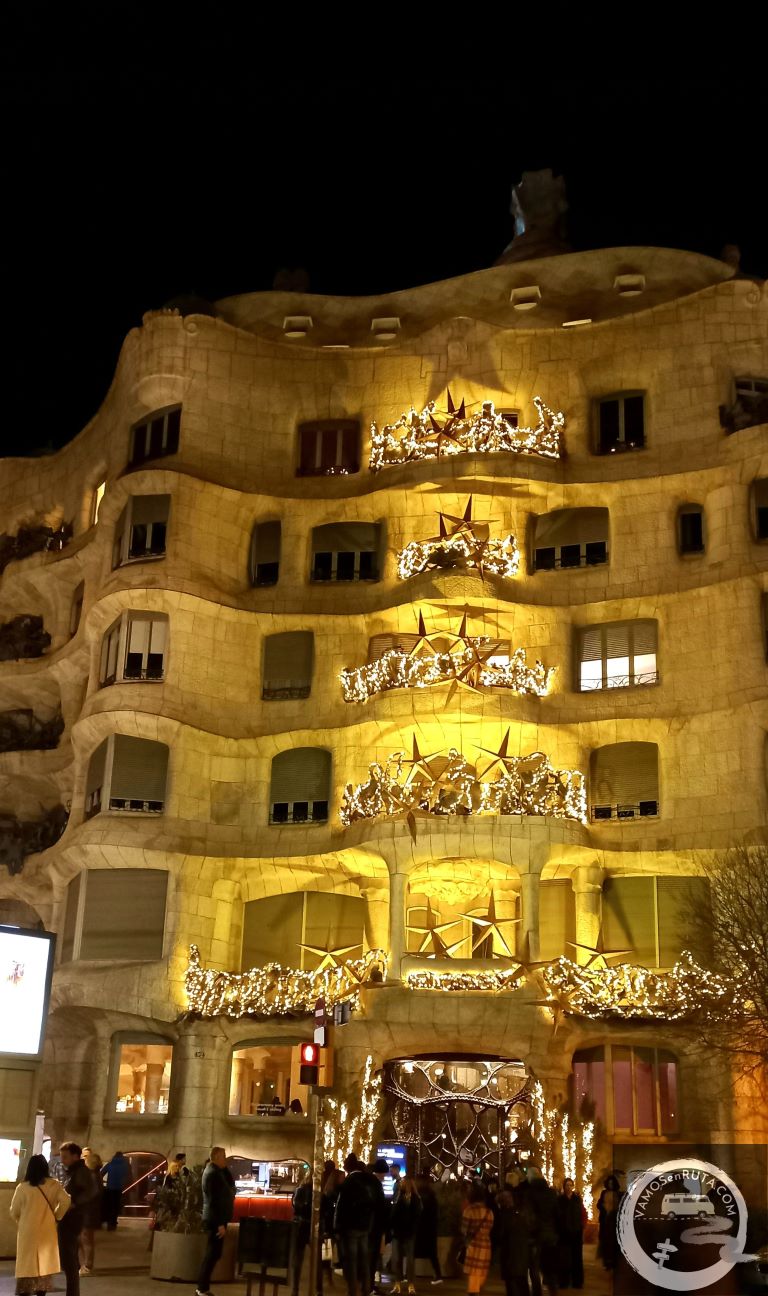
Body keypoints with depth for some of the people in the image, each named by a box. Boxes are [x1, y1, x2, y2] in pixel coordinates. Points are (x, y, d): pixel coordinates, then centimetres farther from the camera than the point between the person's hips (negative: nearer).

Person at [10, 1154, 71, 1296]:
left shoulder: (23, 1188, -10)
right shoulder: (54, 1185, -6)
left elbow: (14, 1211, -1)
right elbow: (66, 1201, -13)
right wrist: (56, 1216, 4)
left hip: (28, 1231, -2)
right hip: (47, 1231, 2)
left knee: (27, 1266, 4)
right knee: (44, 1265, 13)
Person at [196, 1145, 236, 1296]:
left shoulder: (216, 1171, 15)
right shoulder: (212, 1173, -17)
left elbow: (230, 1185, 16)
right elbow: (214, 1201, -22)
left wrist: (226, 1167, 7)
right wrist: (220, 1223, -23)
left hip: (216, 1219, 10)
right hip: (216, 1220, -10)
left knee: (212, 1254, 14)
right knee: (213, 1254, -7)